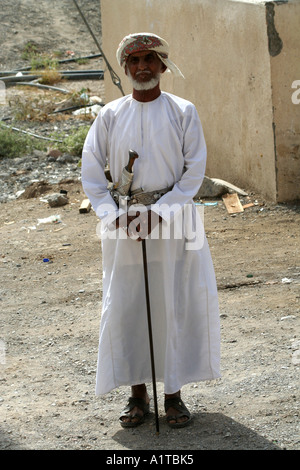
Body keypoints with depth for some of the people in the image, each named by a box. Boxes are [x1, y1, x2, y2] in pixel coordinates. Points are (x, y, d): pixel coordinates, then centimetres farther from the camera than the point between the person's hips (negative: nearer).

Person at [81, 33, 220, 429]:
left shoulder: (183, 113, 0)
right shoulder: (110, 116, 4)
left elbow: (194, 171, -4)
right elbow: (92, 172, 5)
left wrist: (158, 213, -13)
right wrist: (114, 215, -8)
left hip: (172, 219, -1)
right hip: (123, 223, 1)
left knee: (176, 305, 0)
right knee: (125, 307, 2)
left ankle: (174, 394, 12)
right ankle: (137, 395, 15)